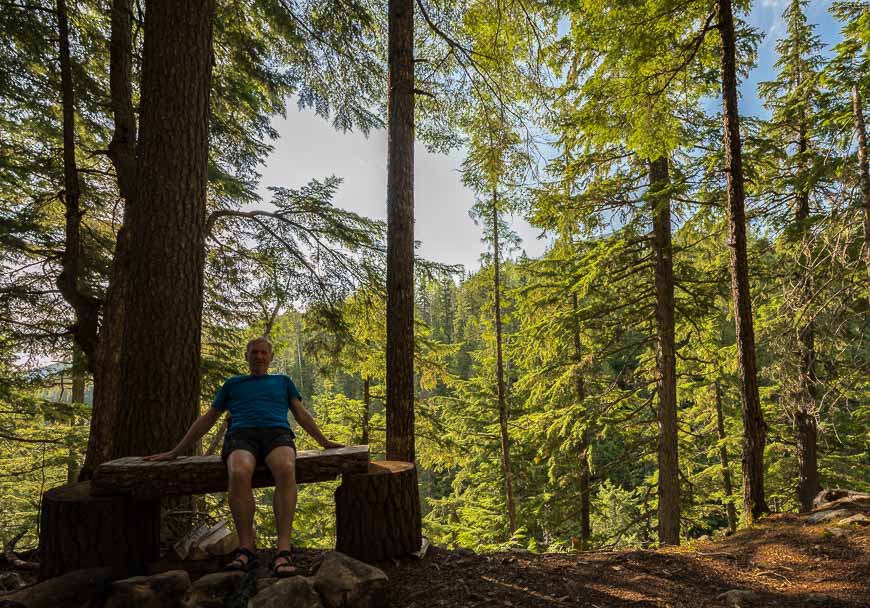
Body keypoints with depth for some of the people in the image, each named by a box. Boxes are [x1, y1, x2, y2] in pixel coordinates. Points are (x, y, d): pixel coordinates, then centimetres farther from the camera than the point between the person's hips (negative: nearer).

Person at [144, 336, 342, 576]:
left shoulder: (283, 381, 32)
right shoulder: (233, 383, 32)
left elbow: (301, 414, 27)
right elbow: (207, 419, 31)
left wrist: (324, 441, 14)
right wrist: (175, 452, 26)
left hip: (277, 433, 0)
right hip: (241, 435, 1)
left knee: (287, 470, -38)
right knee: (239, 474, -38)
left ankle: (283, 549, -40)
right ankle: (245, 547, -30)